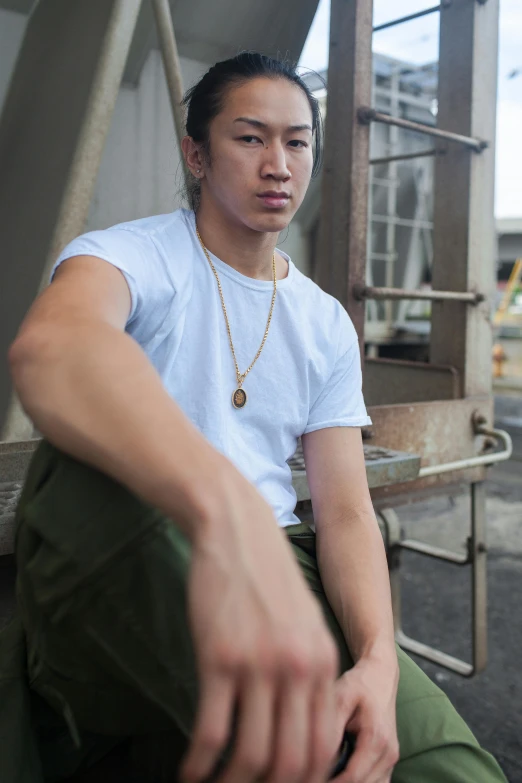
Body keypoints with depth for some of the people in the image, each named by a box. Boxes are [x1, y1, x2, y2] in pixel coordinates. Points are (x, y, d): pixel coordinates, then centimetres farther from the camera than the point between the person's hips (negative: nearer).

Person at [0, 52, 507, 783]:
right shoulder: (131, 254, -3)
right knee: (95, 462, -36)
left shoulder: (328, 325, 12)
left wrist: (378, 660, -16)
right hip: (119, 570, -3)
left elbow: (345, 510, 4)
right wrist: (227, 506, -50)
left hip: (276, 559, 4)